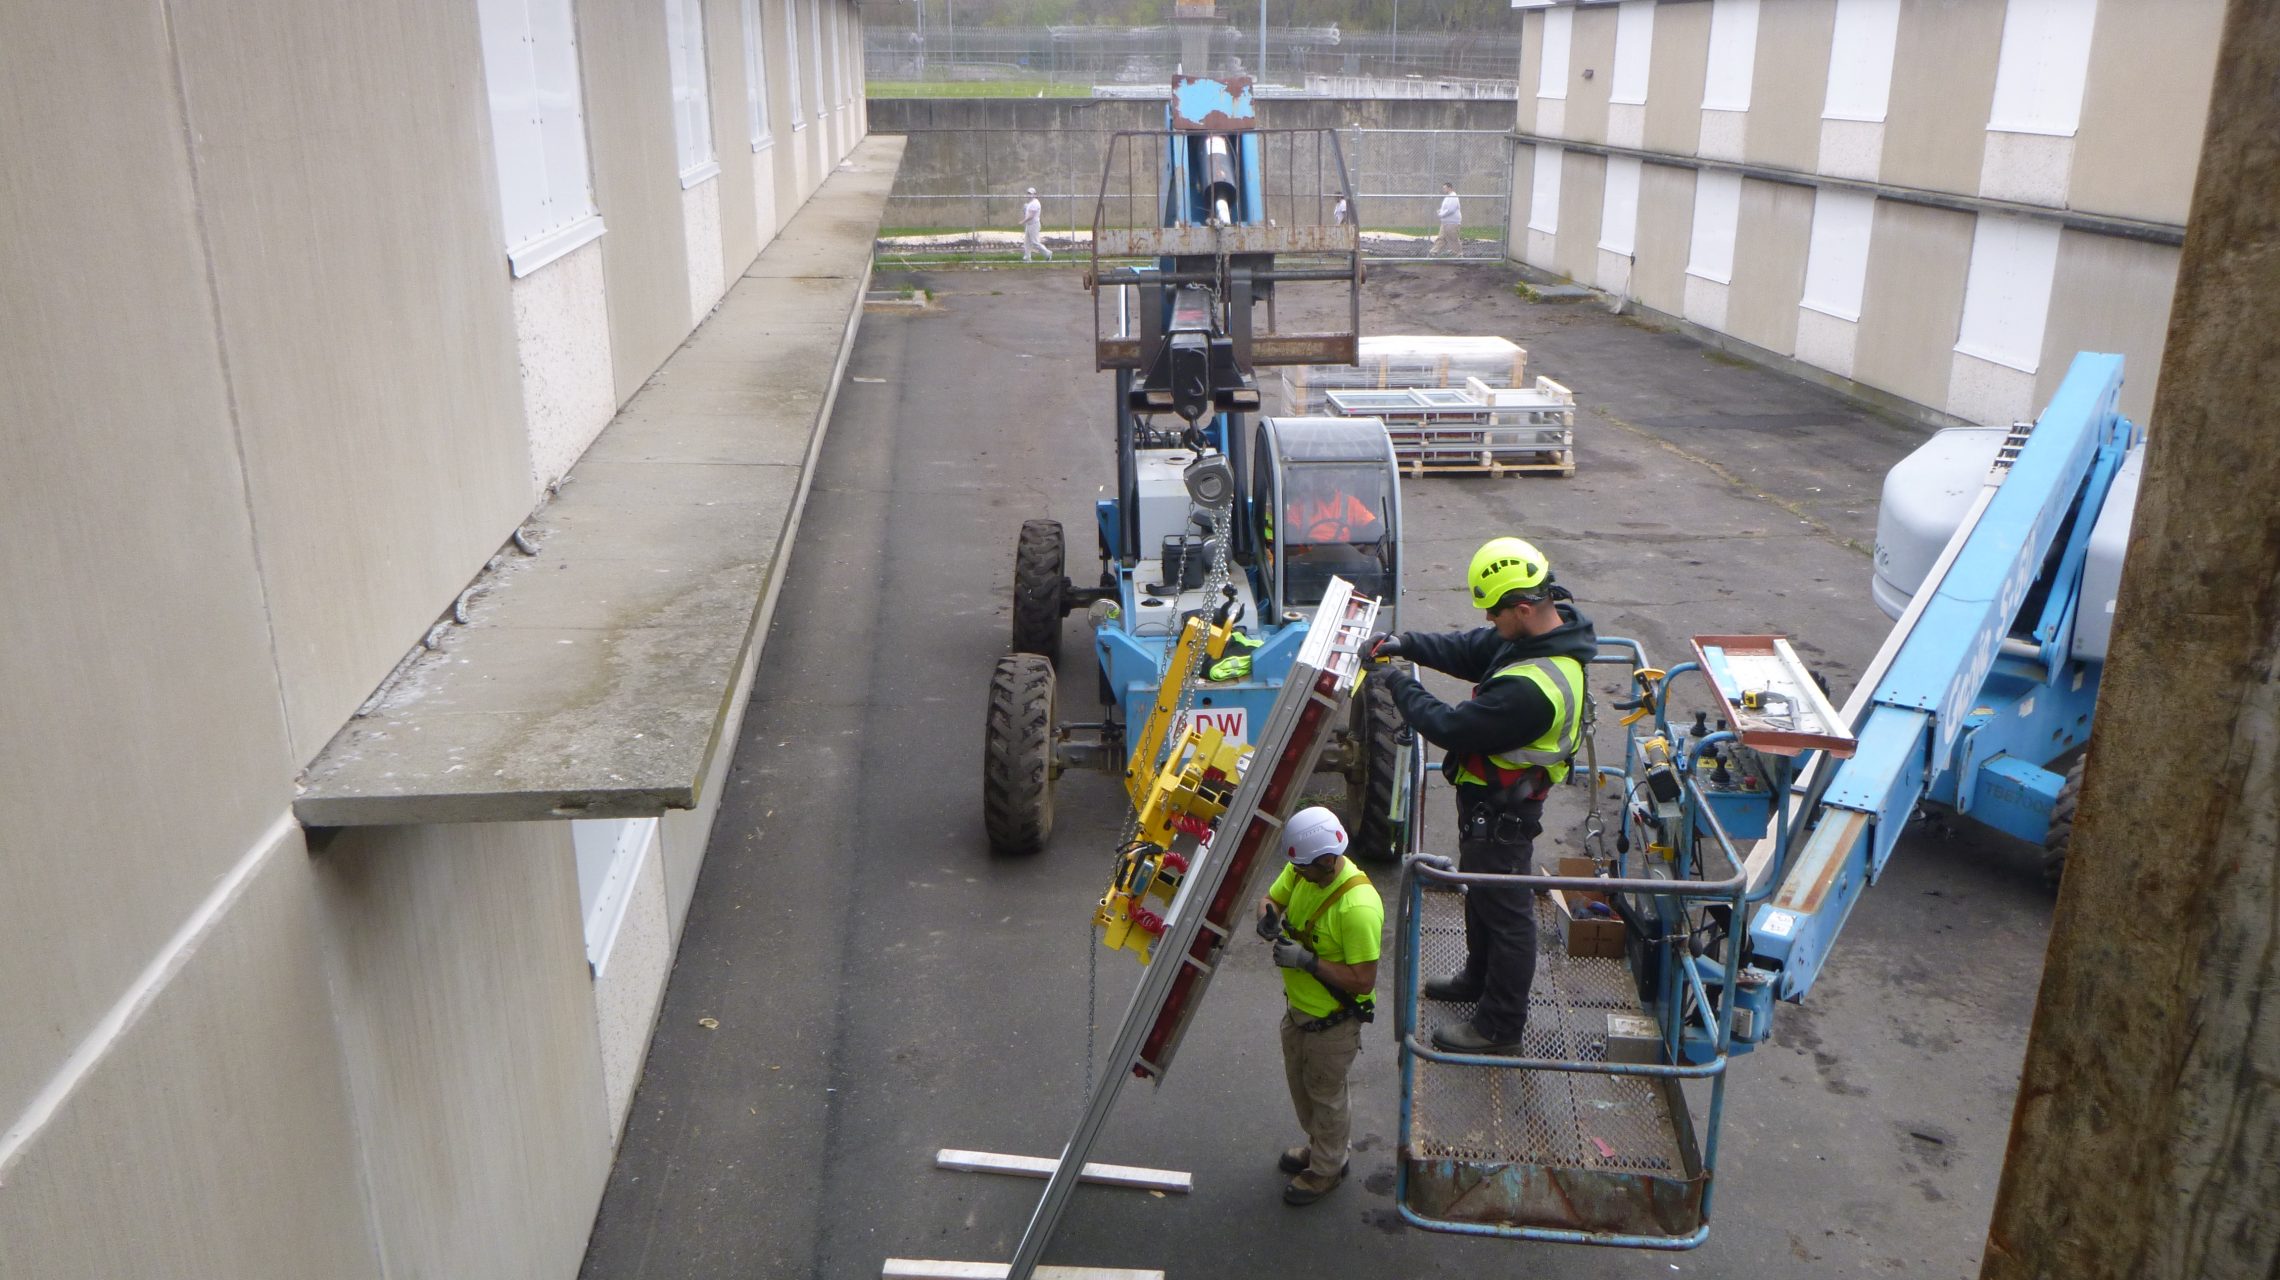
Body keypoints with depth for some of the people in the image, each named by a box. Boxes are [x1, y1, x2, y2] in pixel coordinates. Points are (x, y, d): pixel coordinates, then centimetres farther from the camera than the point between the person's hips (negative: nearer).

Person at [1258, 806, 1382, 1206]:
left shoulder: (1358, 907, -35)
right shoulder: (1303, 871, -12)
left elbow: (1363, 981, -31)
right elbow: (1272, 897, 6)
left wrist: (1307, 961, -33)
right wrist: (1268, 915, -17)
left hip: (1333, 1023, -8)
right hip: (1298, 1008, 8)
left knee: (1326, 1094, 15)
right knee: (1300, 1083, 27)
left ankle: (1327, 1169, 39)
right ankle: (1318, 1146, 52)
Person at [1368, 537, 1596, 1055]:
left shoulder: (1531, 687, -37)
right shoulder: (1549, 632, -6)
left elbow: (1452, 727, -29)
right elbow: (1470, 650, 8)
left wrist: (1402, 687, -15)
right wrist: (1406, 643, -3)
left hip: (1500, 812, -10)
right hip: (1489, 800, 10)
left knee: (1505, 912, 7)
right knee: (1480, 892, 28)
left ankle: (1500, 1027, 23)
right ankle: (1479, 979, 50)